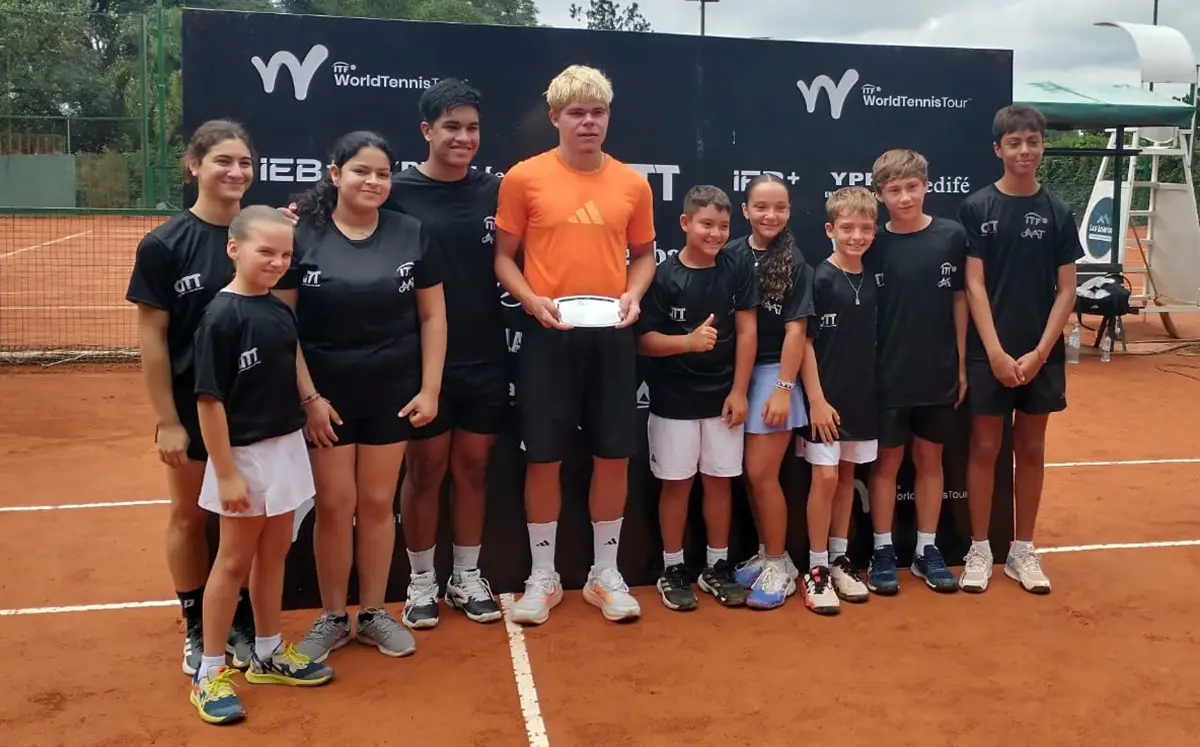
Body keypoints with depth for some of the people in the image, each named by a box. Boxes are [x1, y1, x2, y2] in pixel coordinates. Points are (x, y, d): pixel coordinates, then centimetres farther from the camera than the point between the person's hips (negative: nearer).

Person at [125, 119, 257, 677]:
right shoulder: (164, 244, -10)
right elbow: (151, 338, -9)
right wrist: (167, 420, -11)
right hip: (192, 406, -3)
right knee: (189, 517, 12)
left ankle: (243, 622, 30)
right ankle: (196, 628, 30)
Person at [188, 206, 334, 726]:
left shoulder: (280, 309, 3)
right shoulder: (221, 316, -18)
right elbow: (209, 399, -19)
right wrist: (226, 473, -19)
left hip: (287, 448, 7)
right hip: (244, 454, -7)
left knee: (275, 552, 16)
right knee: (235, 561, 5)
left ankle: (268, 655, 32)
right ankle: (209, 674, 20)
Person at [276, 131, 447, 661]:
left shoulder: (411, 234, 0)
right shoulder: (301, 236, -6)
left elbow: (433, 316, 3)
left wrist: (429, 389, -2)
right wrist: (308, 396, -11)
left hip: (393, 394, 2)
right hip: (327, 396, -1)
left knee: (377, 503, 11)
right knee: (334, 507, 6)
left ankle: (374, 613, 25)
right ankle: (332, 617, 22)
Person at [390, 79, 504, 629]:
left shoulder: (494, 189, 4)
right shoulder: (399, 191, -6)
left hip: (484, 356, 3)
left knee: (473, 465, 12)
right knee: (424, 468, 7)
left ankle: (467, 578, 27)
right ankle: (421, 581, 24)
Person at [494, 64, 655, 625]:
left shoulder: (632, 183, 5)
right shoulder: (524, 178, -2)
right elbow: (503, 257, 2)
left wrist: (633, 294, -5)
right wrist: (533, 301, -15)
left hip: (611, 336, 2)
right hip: (549, 336, -2)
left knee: (614, 455, 7)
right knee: (543, 457, 5)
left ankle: (605, 574, 25)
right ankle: (543, 577, 21)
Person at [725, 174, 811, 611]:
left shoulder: (795, 263, -6)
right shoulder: (731, 255, 0)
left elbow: (796, 329, -8)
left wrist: (783, 388, -12)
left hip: (773, 372, -3)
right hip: (735, 373, 4)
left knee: (762, 474, -2)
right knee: (748, 474, 10)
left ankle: (780, 566, 13)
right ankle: (766, 553, 27)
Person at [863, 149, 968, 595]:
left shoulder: (952, 237, -3)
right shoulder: (873, 245, -7)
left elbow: (959, 301, 4)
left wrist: (961, 364, 4)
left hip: (939, 373, 2)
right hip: (888, 375, -2)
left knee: (930, 460, 13)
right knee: (887, 461, 8)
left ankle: (927, 550, 25)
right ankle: (883, 551, 20)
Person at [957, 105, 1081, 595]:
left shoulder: (1057, 213, 3)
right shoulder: (976, 208, -3)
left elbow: (1066, 290, 1)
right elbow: (974, 286, -6)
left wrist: (1040, 351, -9)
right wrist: (996, 352, -13)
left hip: (1042, 353, 2)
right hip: (989, 352, -2)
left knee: (1031, 448, 10)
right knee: (985, 447, 4)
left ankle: (1023, 550, 22)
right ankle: (979, 550, 16)